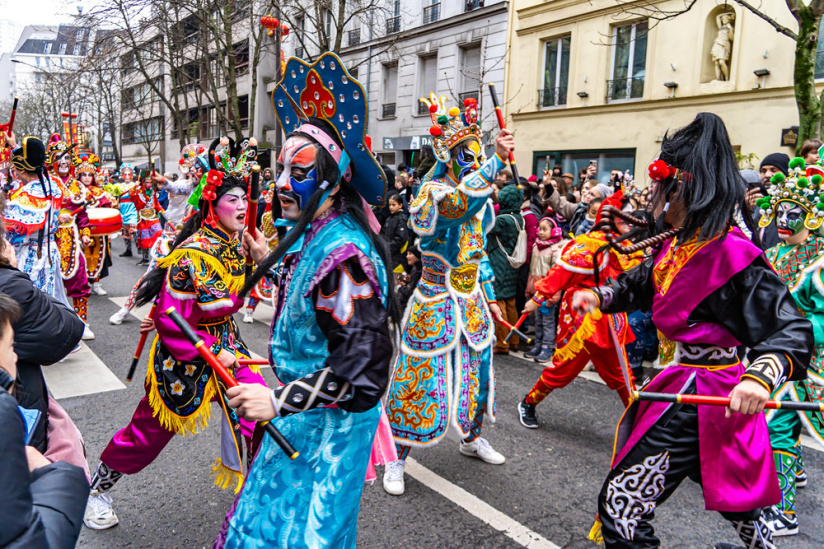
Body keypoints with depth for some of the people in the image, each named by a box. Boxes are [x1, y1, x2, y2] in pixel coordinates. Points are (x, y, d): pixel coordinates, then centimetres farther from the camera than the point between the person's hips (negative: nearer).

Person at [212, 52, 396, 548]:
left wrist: (279, 401, -27)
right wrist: (271, 263, 13)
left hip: (332, 420, -9)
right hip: (302, 409, 9)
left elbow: (363, 364, -29)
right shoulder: (313, 233, 2)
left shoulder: (343, 251, -28)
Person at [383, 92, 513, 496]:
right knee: (423, 379, -1)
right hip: (436, 303, -7)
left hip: (471, 303, 8)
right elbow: (456, 203, -41)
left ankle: (471, 438, 44)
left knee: (476, 372, 20)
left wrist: (490, 298, 17)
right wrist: (496, 161, -41)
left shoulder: (480, 198, 9)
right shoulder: (432, 192, -15)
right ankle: (397, 459, 16)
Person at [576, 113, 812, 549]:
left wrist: (760, 377, -40)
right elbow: (641, 283, 22)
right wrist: (599, 296, 5)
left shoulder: (729, 253, -22)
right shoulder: (678, 243, 4)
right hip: (685, 382, 9)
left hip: (700, 395, -9)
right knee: (732, 496, 31)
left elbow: (794, 330, -24)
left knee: (620, 505, -7)